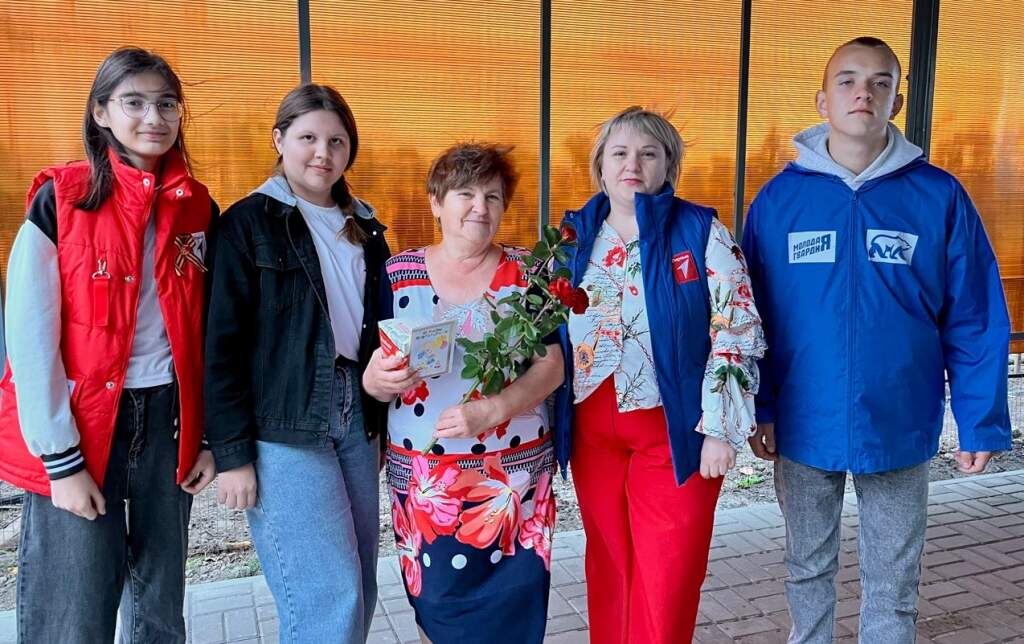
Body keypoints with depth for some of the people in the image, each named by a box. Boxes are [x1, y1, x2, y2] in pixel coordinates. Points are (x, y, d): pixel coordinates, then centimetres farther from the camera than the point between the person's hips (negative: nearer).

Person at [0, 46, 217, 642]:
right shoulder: (60, 199, -6)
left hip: (168, 418, 4)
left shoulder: (199, 208, 5)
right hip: (79, 424, -3)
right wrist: (61, 460, -12)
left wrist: (209, 436, 5)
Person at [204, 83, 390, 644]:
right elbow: (222, 343, -9)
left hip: (355, 417, 6)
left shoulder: (363, 227, 13)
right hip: (282, 428, -6)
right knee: (329, 597, -7)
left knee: (358, 588, 11)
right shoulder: (249, 223, -4)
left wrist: (379, 422, 15)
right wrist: (232, 452, -12)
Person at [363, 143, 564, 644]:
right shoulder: (398, 273, 2)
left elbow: (551, 366, -4)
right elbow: (374, 376, 3)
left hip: (514, 472, 0)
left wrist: (490, 411, -20)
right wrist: (377, 380, -21)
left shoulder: (526, 272, 2)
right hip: (424, 475, 0)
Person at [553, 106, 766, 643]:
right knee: (609, 564, 15)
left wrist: (720, 428, -12)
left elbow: (736, 332, -8)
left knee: (668, 576, 5)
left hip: (674, 427, -3)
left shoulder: (702, 232, -5)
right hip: (593, 428, 3)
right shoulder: (575, 235, 5)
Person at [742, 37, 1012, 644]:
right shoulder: (780, 196, -4)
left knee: (894, 583, 16)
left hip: (900, 428, 0)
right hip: (804, 426, 1)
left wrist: (982, 422, -4)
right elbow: (753, 313, -1)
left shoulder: (940, 196, -6)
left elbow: (976, 320, -4)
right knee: (808, 569, 19)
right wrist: (758, 408, -3)